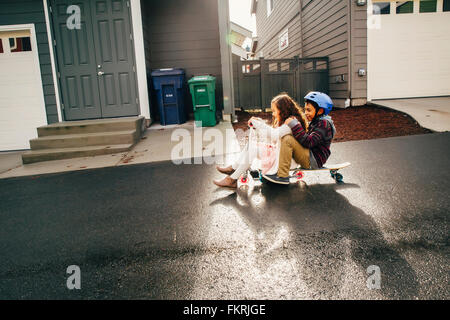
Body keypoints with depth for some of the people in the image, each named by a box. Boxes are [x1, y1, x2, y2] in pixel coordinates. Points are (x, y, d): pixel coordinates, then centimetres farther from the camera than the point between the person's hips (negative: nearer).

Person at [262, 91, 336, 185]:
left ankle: (282, 176, -24)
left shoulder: (324, 124, -15)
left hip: (314, 161, -11)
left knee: (287, 140, -26)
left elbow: (308, 142, -26)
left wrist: (294, 125, -24)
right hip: (310, 157, 11)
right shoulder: (316, 122, 16)